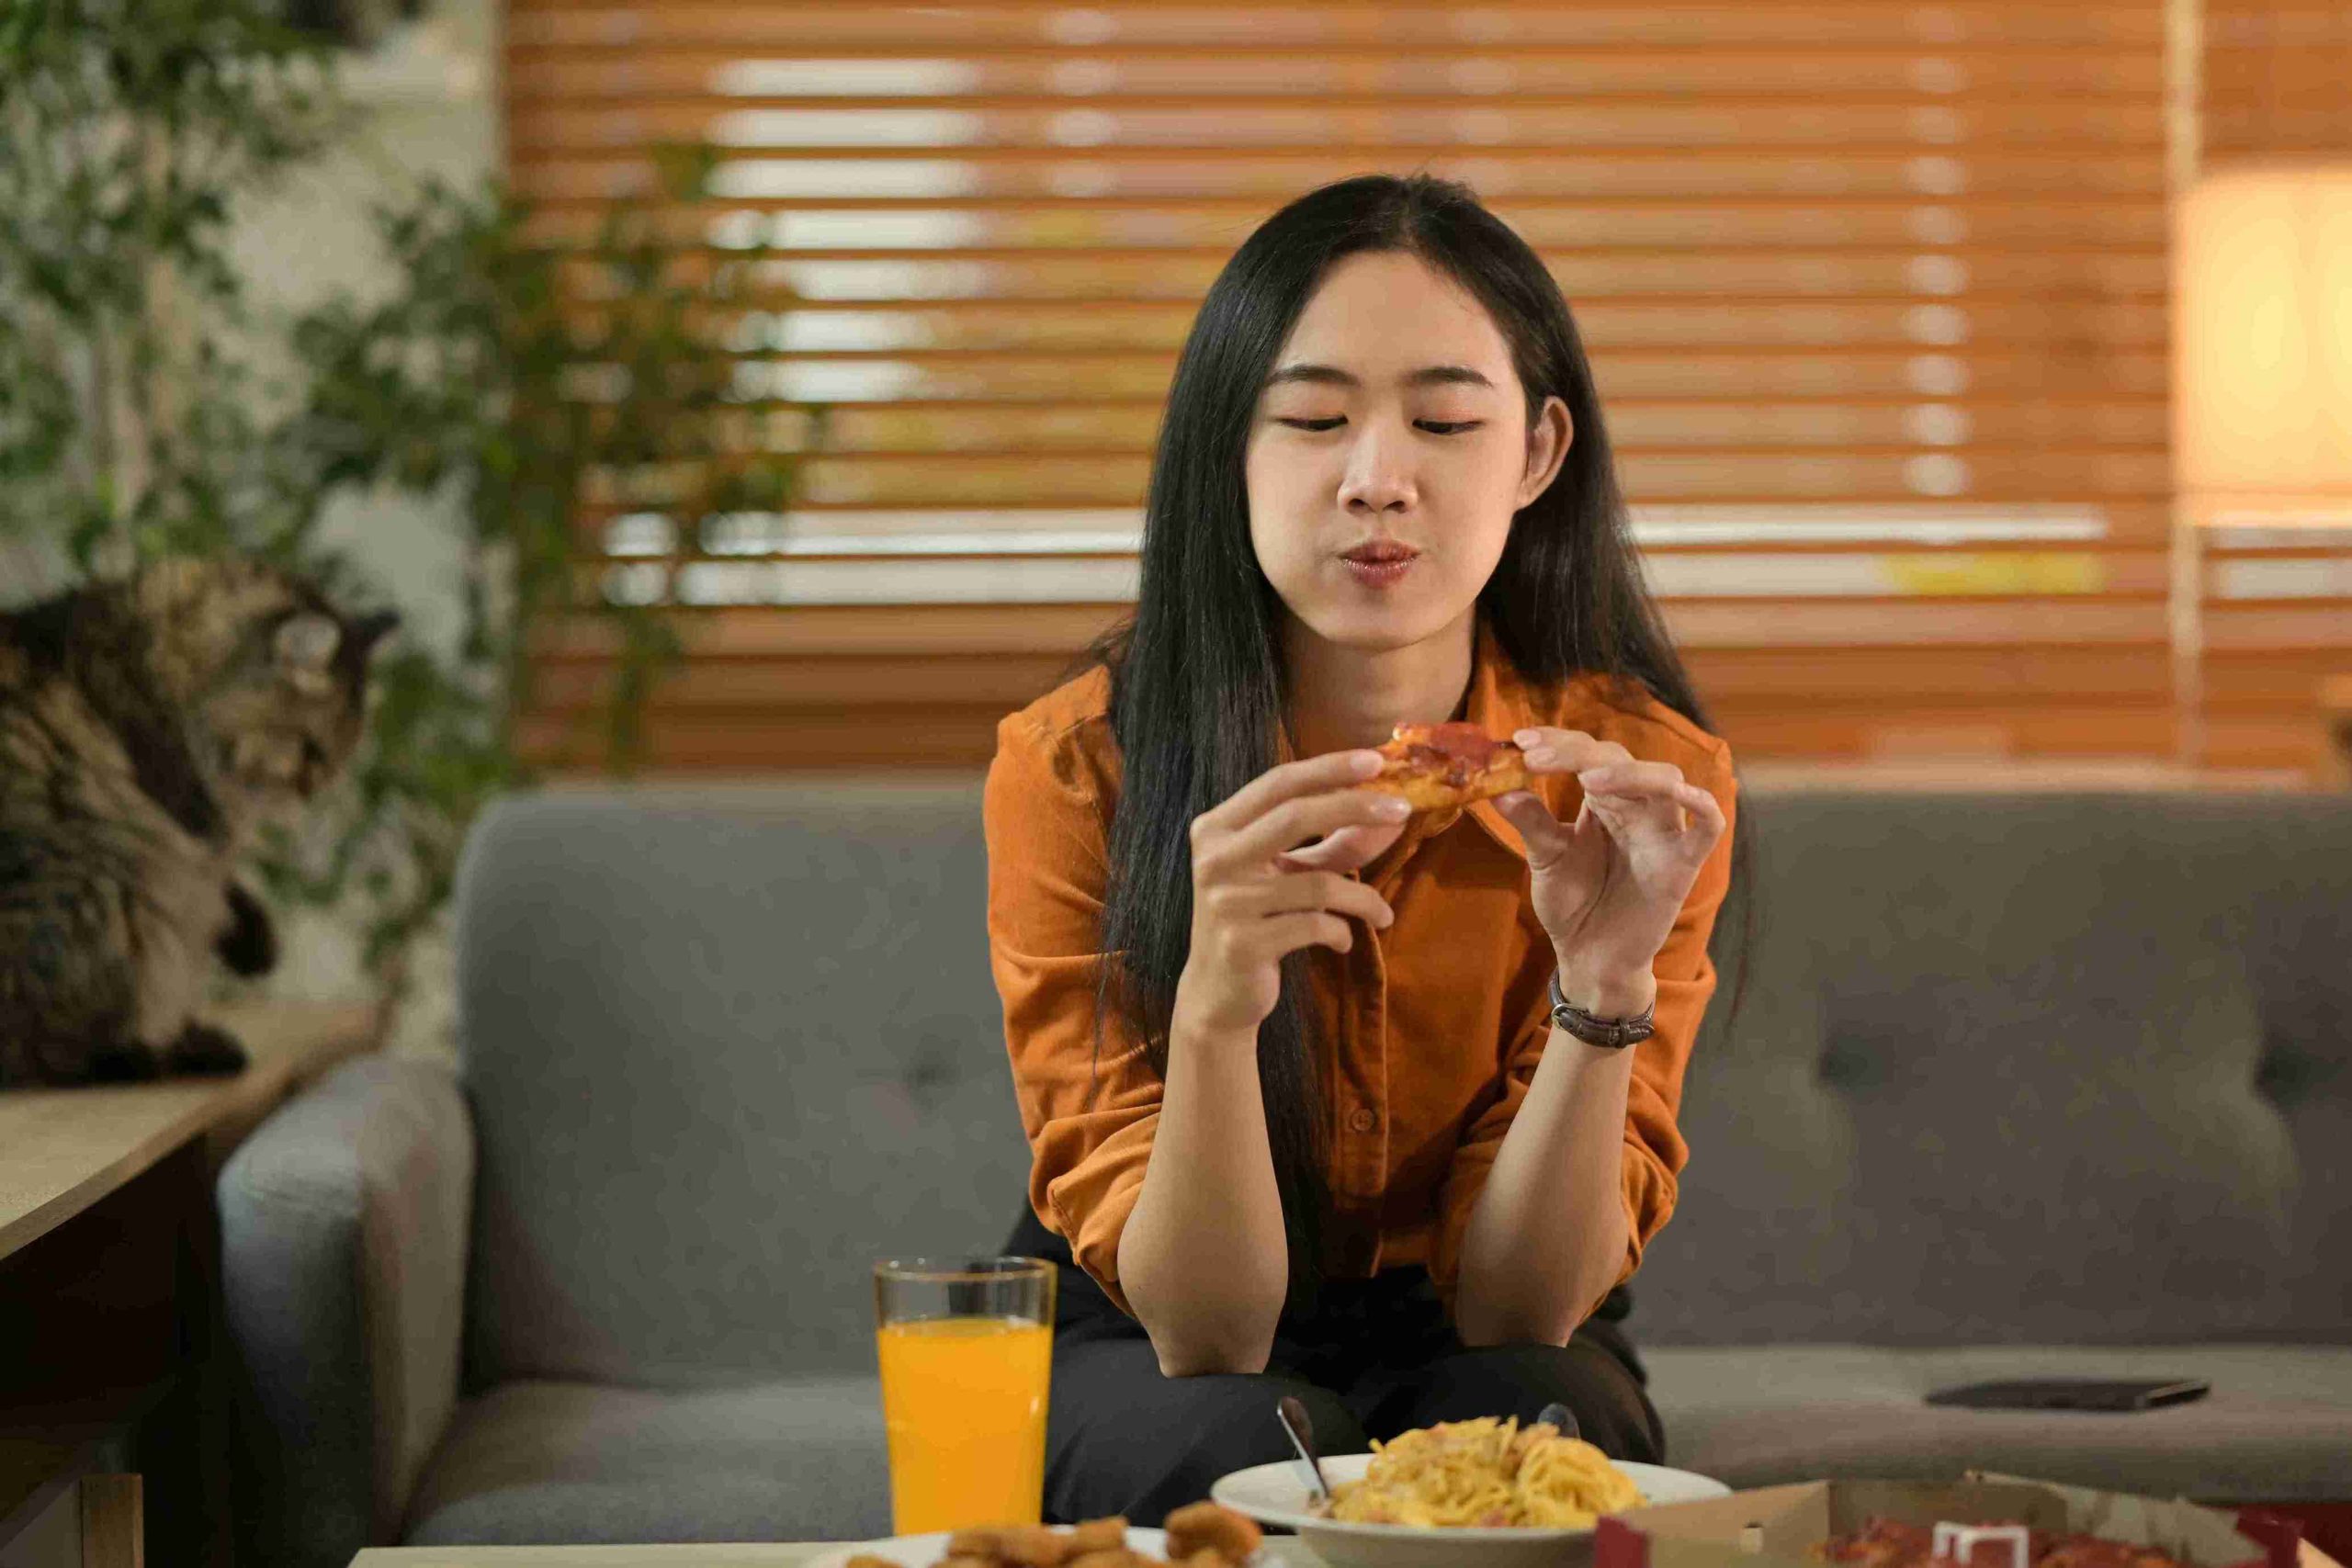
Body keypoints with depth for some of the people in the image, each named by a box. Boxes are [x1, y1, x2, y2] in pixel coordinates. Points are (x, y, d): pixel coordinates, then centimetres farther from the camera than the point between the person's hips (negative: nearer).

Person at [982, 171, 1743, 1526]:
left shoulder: (1650, 776, -16)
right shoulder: (1075, 766, -20)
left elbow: (1517, 1305, -18)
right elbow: (1202, 1333, -22)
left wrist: (1607, 988, -35)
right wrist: (1216, 1003, -41)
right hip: (1138, 1361, -1)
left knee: (1543, 1424, -33)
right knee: (1240, 1459, -34)